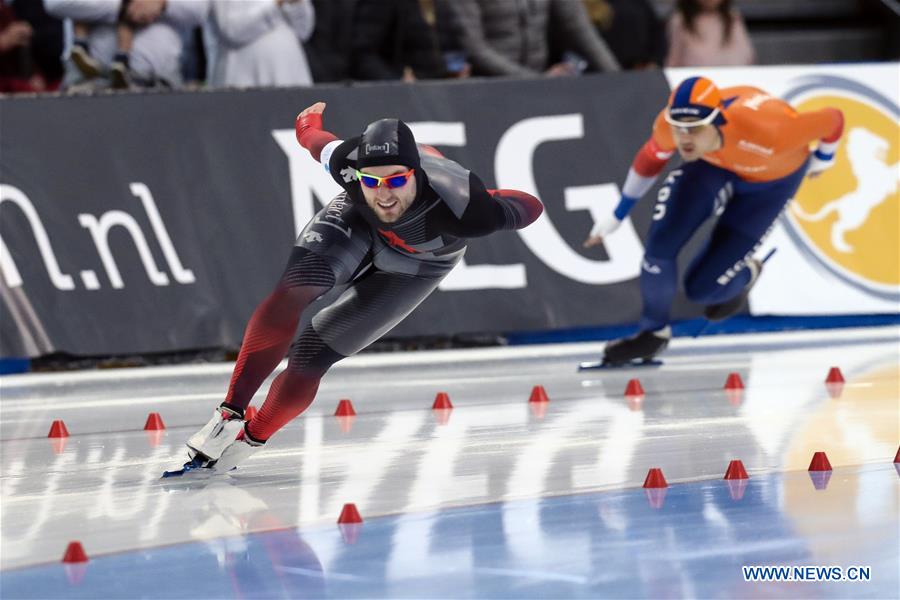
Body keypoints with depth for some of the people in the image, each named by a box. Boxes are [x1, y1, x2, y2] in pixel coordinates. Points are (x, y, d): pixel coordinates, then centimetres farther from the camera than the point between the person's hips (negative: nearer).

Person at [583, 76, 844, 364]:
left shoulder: (766, 132, -46)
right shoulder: (669, 126, -34)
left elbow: (833, 119, -28)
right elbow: (651, 157, -8)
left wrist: (822, 159, -5)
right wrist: (616, 216, 2)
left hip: (771, 177, -3)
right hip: (714, 162, 3)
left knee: (702, 288, -6)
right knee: (660, 244, -16)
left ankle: (746, 274, 31)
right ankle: (653, 332, 11)